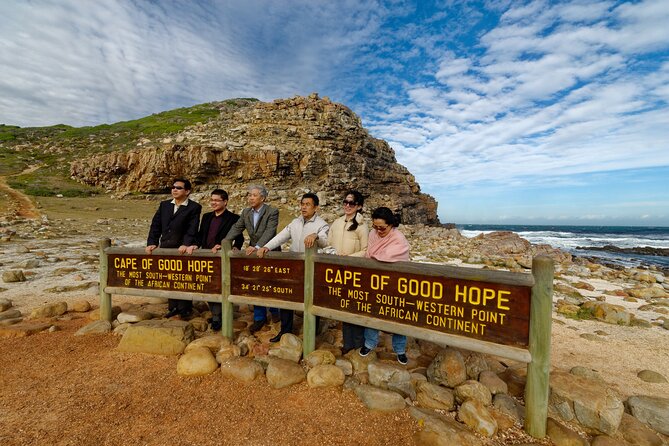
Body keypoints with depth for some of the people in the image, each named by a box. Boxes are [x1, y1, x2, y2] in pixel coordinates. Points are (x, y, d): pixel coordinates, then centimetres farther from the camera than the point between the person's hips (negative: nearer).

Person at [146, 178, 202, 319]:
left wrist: (186, 244, -25)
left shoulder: (194, 207, -4)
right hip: (166, 249, 5)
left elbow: (192, 229, -14)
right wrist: (152, 243, -2)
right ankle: (173, 307, 26)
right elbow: (156, 225, 8)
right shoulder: (164, 205, 12)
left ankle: (185, 309, 16)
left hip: (182, 249, -5)